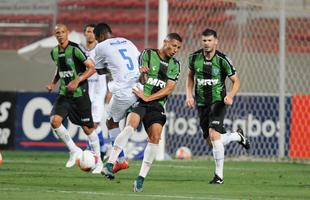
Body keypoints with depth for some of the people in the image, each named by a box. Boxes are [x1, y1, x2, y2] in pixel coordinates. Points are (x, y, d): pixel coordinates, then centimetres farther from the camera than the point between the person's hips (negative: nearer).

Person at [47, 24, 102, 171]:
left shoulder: (75, 49, -15)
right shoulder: (55, 52, 5)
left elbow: (92, 68, -15)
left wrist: (77, 81, -24)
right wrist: (53, 83, 7)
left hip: (79, 93, -5)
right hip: (64, 93, 5)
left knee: (87, 127, 4)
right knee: (55, 121, -16)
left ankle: (98, 160, 23)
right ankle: (74, 151, 3)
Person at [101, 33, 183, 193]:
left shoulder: (174, 65, 10)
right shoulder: (148, 54, 2)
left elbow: (169, 89, 0)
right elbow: (142, 81, -1)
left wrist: (147, 98, -12)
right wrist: (142, 74, -25)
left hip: (157, 104, 3)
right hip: (139, 100, -3)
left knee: (155, 137, -14)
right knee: (131, 125, -29)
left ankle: (141, 178, -6)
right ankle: (109, 164, -34)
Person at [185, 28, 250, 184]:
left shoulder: (222, 60, -12)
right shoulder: (194, 58, -1)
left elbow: (236, 81, -4)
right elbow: (190, 76, 18)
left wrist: (230, 96, -22)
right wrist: (189, 95, 4)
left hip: (218, 101, -5)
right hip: (201, 104, 5)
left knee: (214, 134, -23)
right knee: (211, 141, 4)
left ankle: (219, 175, -15)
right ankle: (237, 136, 37)